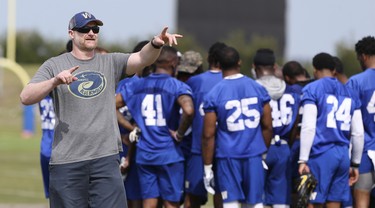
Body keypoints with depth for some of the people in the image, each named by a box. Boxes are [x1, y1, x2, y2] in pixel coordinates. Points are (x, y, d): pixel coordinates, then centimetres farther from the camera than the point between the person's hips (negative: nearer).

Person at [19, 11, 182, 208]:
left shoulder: (111, 63, 10)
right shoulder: (54, 65, 4)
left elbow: (141, 59, -7)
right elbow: (25, 98, -7)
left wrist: (156, 44, -29)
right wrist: (55, 81, -24)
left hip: (106, 158, 1)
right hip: (66, 162, -1)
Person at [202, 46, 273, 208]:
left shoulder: (214, 95, -7)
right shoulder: (258, 89, 2)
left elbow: (208, 135, -6)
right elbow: (267, 127, 7)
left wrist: (207, 168, 0)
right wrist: (264, 153, 21)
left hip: (228, 156, -3)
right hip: (254, 154, 3)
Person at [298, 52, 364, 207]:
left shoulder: (312, 90, 0)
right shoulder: (350, 94, 17)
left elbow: (308, 127, -9)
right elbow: (358, 133, 15)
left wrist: (303, 160, -9)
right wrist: (355, 164, 23)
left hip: (321, 155, -5)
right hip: (343, 156, 5)